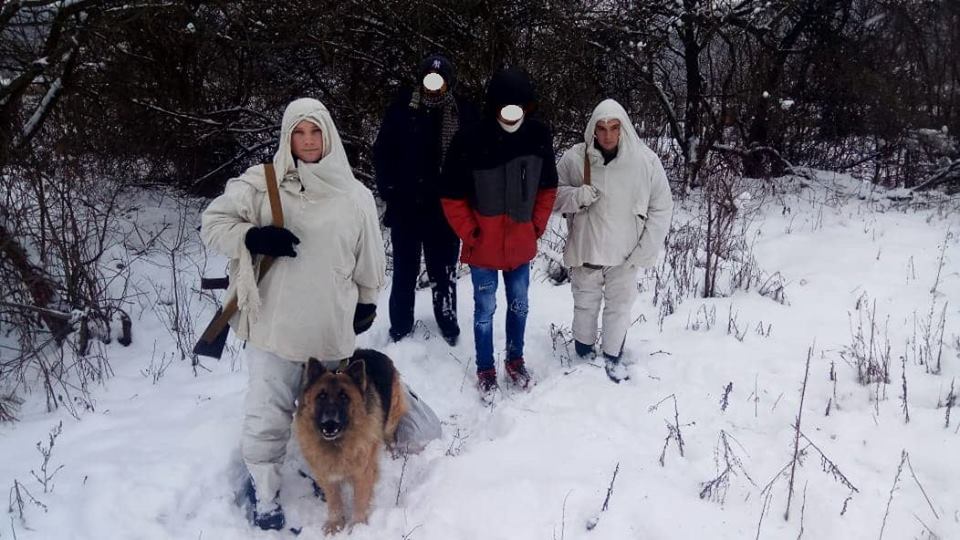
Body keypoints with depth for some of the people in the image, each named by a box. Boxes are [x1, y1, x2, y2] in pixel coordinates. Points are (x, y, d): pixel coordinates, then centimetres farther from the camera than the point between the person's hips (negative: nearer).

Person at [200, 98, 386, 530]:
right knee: (269, 411, 3)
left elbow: (369, 257, 11)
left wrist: (367, 302, 17)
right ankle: (263, 494, 22)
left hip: (332, 326, 2)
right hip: (275, 323, -2)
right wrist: (253, 237, -22)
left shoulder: (354, 195, 1)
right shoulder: (260, 183, -5)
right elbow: (212, 224, -4)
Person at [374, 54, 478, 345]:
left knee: (444, 268, 13)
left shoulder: (463, 112, -4)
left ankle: (447, 321, 30)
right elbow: (382, 151, 1)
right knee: (405, 267, 13)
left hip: (445, 207, 0)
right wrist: (388, 188, -6)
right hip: (406, 206, 1)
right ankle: (400, 324, 27)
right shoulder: (403, 107, -4)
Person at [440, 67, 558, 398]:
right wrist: (470, 235, -9)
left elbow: (548, 187, 8)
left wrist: (537, 226, 3)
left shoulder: (539, 137, -7)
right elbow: (452, 198, -9)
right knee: (485, 309, 10)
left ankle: (515, 359, 39)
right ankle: (485, 369, 29)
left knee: (519, 305, 18)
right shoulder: (469, 141, -18)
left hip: (521, 245, 3)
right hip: (484, 247, -3)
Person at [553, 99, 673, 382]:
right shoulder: (575, 158, -14)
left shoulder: (645, 160, -14)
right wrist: (577, 196, -22)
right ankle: (583, 354, 37)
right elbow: (553, 193, -1)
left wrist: (644, 250, -9)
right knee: (585, 304, 16)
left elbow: (661, 208, -5)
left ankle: (612, 357, 35)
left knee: (620, 305, 14)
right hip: (585, 250, 0)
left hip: (625, 253, 0)